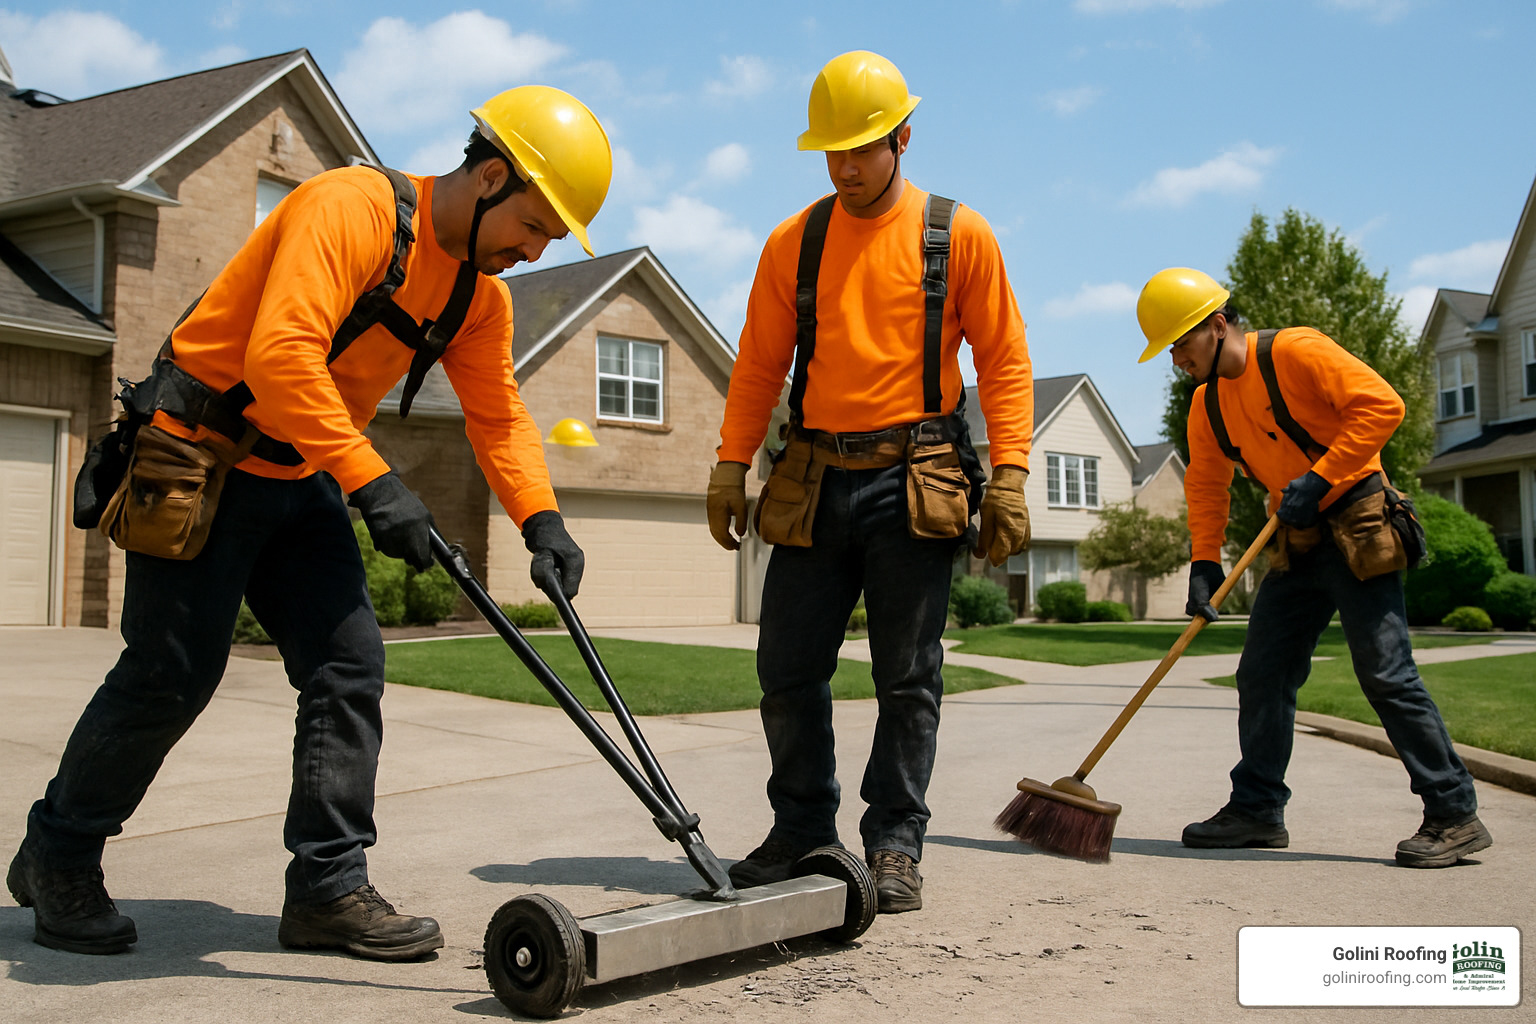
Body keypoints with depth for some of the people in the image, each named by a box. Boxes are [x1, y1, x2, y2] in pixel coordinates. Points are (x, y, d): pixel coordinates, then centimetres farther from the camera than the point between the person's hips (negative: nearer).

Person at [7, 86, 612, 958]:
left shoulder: (482, 294, 3)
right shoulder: (352, 207, -23)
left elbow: (499, 417, 3)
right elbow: (282, 353, -35)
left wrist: (542, 520, -13)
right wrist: (371, 482, -38)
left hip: (302, 482, 8)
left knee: (350, 665, -1)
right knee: (172, 673, -2)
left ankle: (330, 886, 9)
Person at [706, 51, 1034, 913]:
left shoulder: (960, 236, 2)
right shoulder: (794, 242, 10)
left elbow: (1004, 361, 2)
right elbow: (760, 363, 12)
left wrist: (1010, 474, -8)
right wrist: (732, 464, 4)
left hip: (915, 486, -3)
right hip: (814, 485, 3)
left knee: (908, 678, 2)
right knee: (789, 667, 5)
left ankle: (896, 845, 14)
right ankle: (802, 831, 21)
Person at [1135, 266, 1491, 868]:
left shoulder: (1294, 351, -14)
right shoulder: (1207, 403, 9)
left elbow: (1381, 404, -21)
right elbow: (1206, 487, 11)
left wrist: (1318, 479, -24)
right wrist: (1204, 564, 0)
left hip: (1357, 530, -8)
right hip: (1298, 546, 8)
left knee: (1386, 675, -9)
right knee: (1262, 675, 6)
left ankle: (1455, 816, 2)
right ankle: (1257, 808, 15)